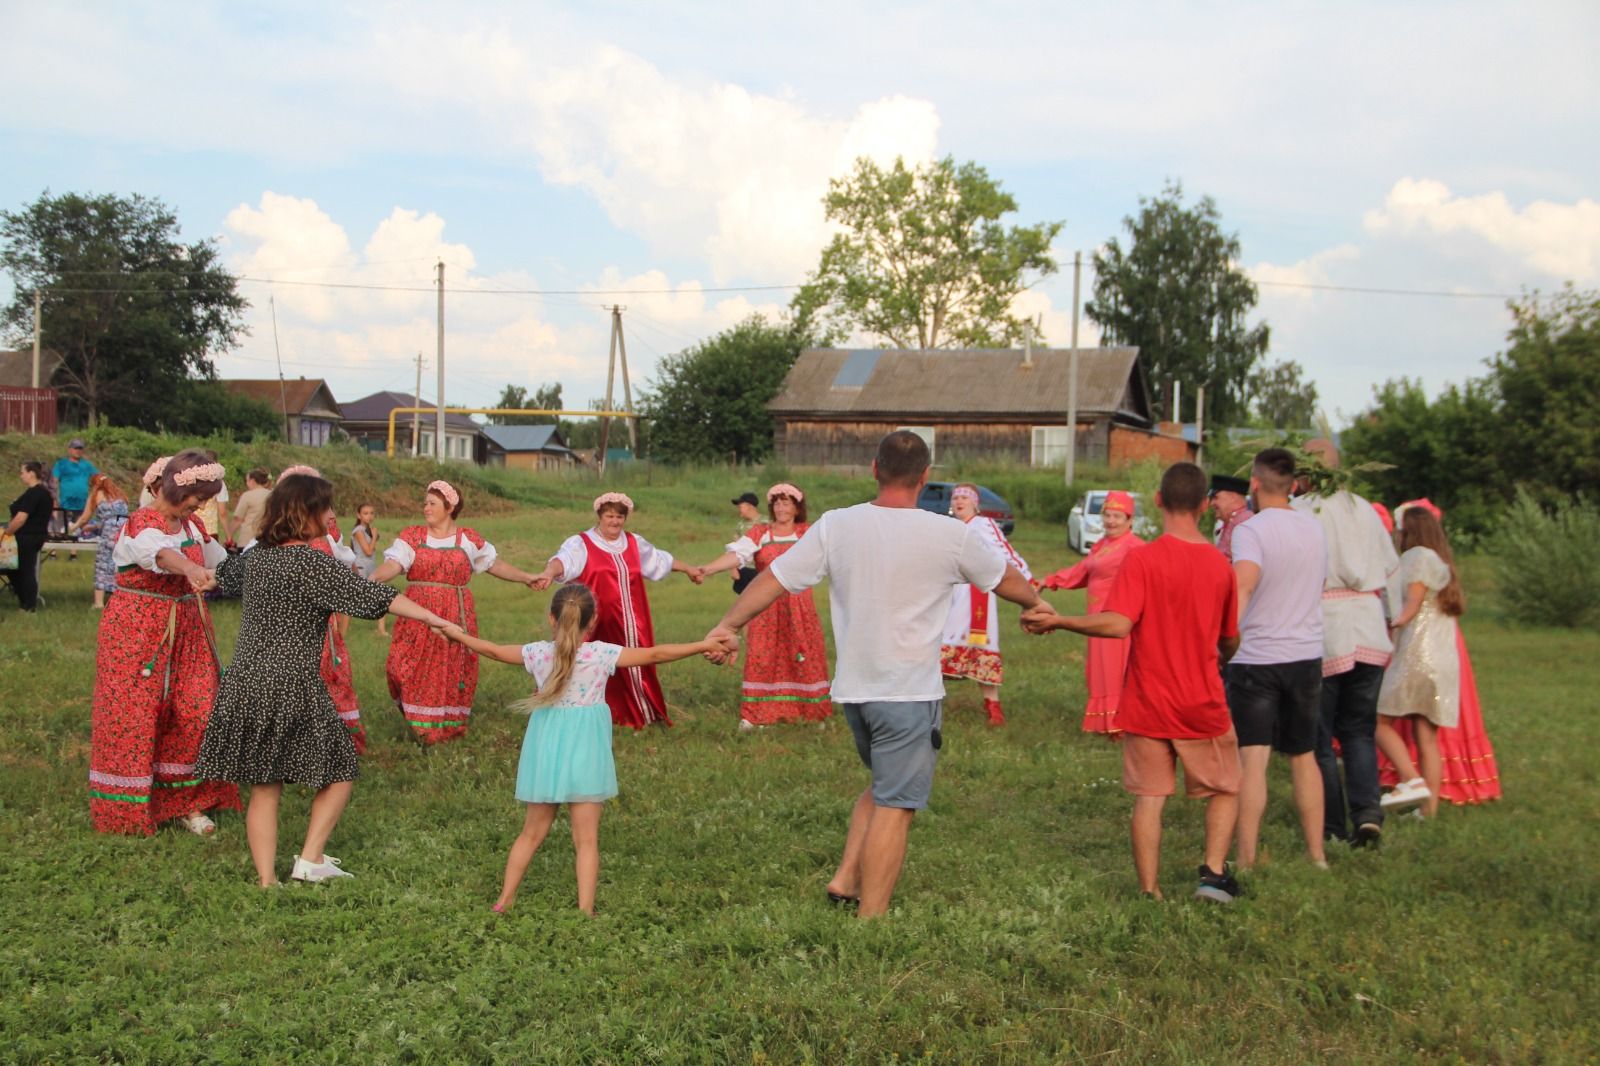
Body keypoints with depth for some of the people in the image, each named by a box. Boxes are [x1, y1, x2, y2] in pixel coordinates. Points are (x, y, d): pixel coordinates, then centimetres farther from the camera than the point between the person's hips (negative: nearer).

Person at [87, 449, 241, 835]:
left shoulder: (191, 525, 9)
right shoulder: (141, 524, -16)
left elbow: (221, 560, 26)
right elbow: (158, 553, -40)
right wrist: (191, 569, -59)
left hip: (187, 629, 7)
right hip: (139, 630, -7)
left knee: (194, 712, 1)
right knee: (133, 713, -2)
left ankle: (187, 802, 13)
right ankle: (126, 809, 11)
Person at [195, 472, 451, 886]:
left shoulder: (255, 556, 9)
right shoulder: (311, 563, -14)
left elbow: (223, 573, 32)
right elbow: (374, 596, -20)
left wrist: (202, 576, 55)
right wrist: (431, 618, -21)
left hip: (245, 684, 7)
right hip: (292, 687, -7)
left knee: (263, 788, 11)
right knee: (339, 772, 11)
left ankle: (266, 879, 14)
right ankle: (309, 859, 8)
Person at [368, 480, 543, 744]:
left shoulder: (469, 539, 5)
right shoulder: (411, 535, 2)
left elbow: (495, 564, 13)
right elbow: (394, 563, -12)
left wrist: (526, 578, 10)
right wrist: (373, 578, -32)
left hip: (456, 617, 0)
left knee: (453, 671, 3)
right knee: (411, 670, -4)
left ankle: (449, 726, 18)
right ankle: (422, 725, 16)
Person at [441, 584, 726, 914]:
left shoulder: (538, 652, 0)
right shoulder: (602, 654, -9)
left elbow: (495, 651, 13)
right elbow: (654, 654, -7)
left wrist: (459, 635, 30)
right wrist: (703, 646, 0)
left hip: (545, 750, 3)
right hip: (584, 753, -3)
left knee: (532, 832, 18)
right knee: (587, 839, 3)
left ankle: (504, 901, 24)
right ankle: (585, 911, 2)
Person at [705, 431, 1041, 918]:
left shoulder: (835, 526, -3)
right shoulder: (952, 535, -9)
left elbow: (772, 578, -1)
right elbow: (1008, 581, 8)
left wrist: (728, 626, 12)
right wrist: (1038, 604, 29)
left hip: (853, 688, 5)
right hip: (911, 694, -4)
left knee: (883, 786, 25)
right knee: (895, 807, 3)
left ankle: (846, 878, 18)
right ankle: (871, 919, 6)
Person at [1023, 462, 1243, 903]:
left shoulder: (1142, 559, -14)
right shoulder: (1220, 564, -1)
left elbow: (1118, 624, -25)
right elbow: (1231, 640, 10)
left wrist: (1057, 621, -15)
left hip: (1147, 705, -2)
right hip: (1204, 704, 2)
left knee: (1149, 797, 8)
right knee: (1224, 790, 20)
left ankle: (1150, 892, 8)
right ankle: (1213, 871, 8)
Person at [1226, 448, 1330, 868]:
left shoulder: (1250, 531, -12)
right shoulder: (1315, 529, 8)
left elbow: (1244, 583, -30)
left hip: (1256, 657, -6)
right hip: (1307, 656, 6)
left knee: (1252, 761, -5)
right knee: (1304, 757, 17)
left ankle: (1246, 860, -6)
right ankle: (1316, 854, 24)